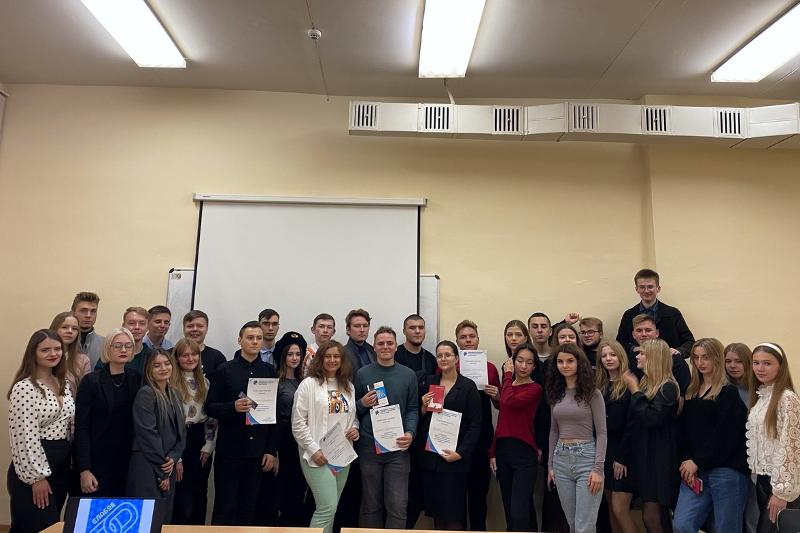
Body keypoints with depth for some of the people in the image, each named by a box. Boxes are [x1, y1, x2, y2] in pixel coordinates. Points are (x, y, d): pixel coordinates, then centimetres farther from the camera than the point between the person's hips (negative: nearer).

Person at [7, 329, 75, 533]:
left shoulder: (64, 384, 9)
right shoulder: (24, 388, -15)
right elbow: (25, 437, -17)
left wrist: (70, 461, 12)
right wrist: (37, 476, -16)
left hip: (62, 464, 7)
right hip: (35, 468, -7)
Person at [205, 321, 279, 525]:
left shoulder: (269, 371, 4)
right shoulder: (225, 370, -1)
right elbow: (210, 407, -1)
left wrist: (272, 450, 1)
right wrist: (233, 407, -20)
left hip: (258, 450, 2)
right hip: (230, 449, -2)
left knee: (248, 508, 10)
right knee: (224, 508, 5)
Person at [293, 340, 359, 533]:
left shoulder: (348, 386, 11)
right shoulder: (309, 384, -6)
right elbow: (298, 422, -9)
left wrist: (355, 429, -1)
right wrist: (313, 449, -14)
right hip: (318, 455, -6)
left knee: (329, 507, 12)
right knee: (328, 507, -12)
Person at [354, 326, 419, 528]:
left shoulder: (408, 375, 4)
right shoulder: (362, 374, 3)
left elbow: (413, 409, 5)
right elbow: (352, 409, 9)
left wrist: (410, 433, -10)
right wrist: (363, 404, -12)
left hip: (398, 448, 0)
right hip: (369, 446, 0)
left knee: (398, 506, -2)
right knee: (371, 505, 11)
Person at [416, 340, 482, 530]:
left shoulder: (468, 386, -3)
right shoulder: (428, 382, 7)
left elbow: (475, 425, -4)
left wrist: (460, 453, -13)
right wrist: (423, 407, -8)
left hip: (454, 457, -3)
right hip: (428, 455, 4)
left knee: (453, 514, -1)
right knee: (435, 510, 10)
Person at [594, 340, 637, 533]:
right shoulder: (599, 387, 10)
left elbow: (631, 425, -12)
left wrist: (622, 457, -14)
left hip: (623, 453, -6)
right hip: (604, 452, 6)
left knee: (620, 510, -6)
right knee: (612, 509, 11)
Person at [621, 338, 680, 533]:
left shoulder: (668, 387, -14)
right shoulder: (646, 383, 11)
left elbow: (651, 419, -24)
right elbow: (634, 417, 11)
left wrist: (635, 391, -17)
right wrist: (635, 390, 3)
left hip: (660, 457, -9)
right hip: (644, 453, 9)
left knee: (651, 516, -8)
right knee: (658, 515, 15)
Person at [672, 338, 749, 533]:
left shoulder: (729, 393, -3)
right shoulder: (691, 392, 15)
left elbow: (725, 437, -12)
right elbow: (683, 431, 11)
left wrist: (697, 462, -10)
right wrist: (685, 461, -3)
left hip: (726, 472, -5)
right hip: (695, 471, 5)